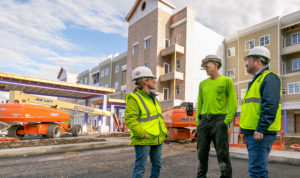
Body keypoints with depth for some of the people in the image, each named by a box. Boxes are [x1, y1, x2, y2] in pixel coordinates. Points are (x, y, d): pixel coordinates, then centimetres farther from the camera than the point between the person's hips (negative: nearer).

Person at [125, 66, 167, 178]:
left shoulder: (153, 98, 15)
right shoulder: (134, 98, -10)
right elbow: (129, 120, -18)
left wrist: (164, 131, 9)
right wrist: (143, 134, -20)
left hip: (157, 139, 8)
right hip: (143, 141, -8)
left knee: (157, 164, 14)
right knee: (140, 166, -2)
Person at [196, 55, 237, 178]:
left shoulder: (226, 81, 2)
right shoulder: (203, 83, 15)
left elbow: (233, 103, -3)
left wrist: (226, 121, -12)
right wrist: (198, 121, 7)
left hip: (218, 120, -4)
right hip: (203, 121, 5)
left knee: (222, 153, -2)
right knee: (202, 153, 10)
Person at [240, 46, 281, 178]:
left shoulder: (269, 78, -7)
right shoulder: (256, 80, 23)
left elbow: (270, 105, -20)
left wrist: (260, 129, -24)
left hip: (260, 133, -10)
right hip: (251, 132, 10)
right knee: (256, 167, 15)